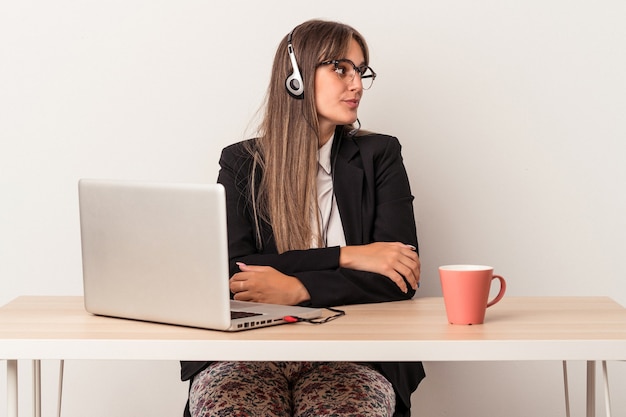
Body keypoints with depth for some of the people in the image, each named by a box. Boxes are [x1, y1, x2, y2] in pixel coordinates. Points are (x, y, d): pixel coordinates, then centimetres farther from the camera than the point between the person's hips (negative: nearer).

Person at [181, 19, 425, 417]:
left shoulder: (379, 156, 11)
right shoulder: (241, 163, 11)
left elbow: (400, 280, -1)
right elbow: (230, 271, -3)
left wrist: (297, 288, -15)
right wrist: (347, 257, -9)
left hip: (350, 353, 0)